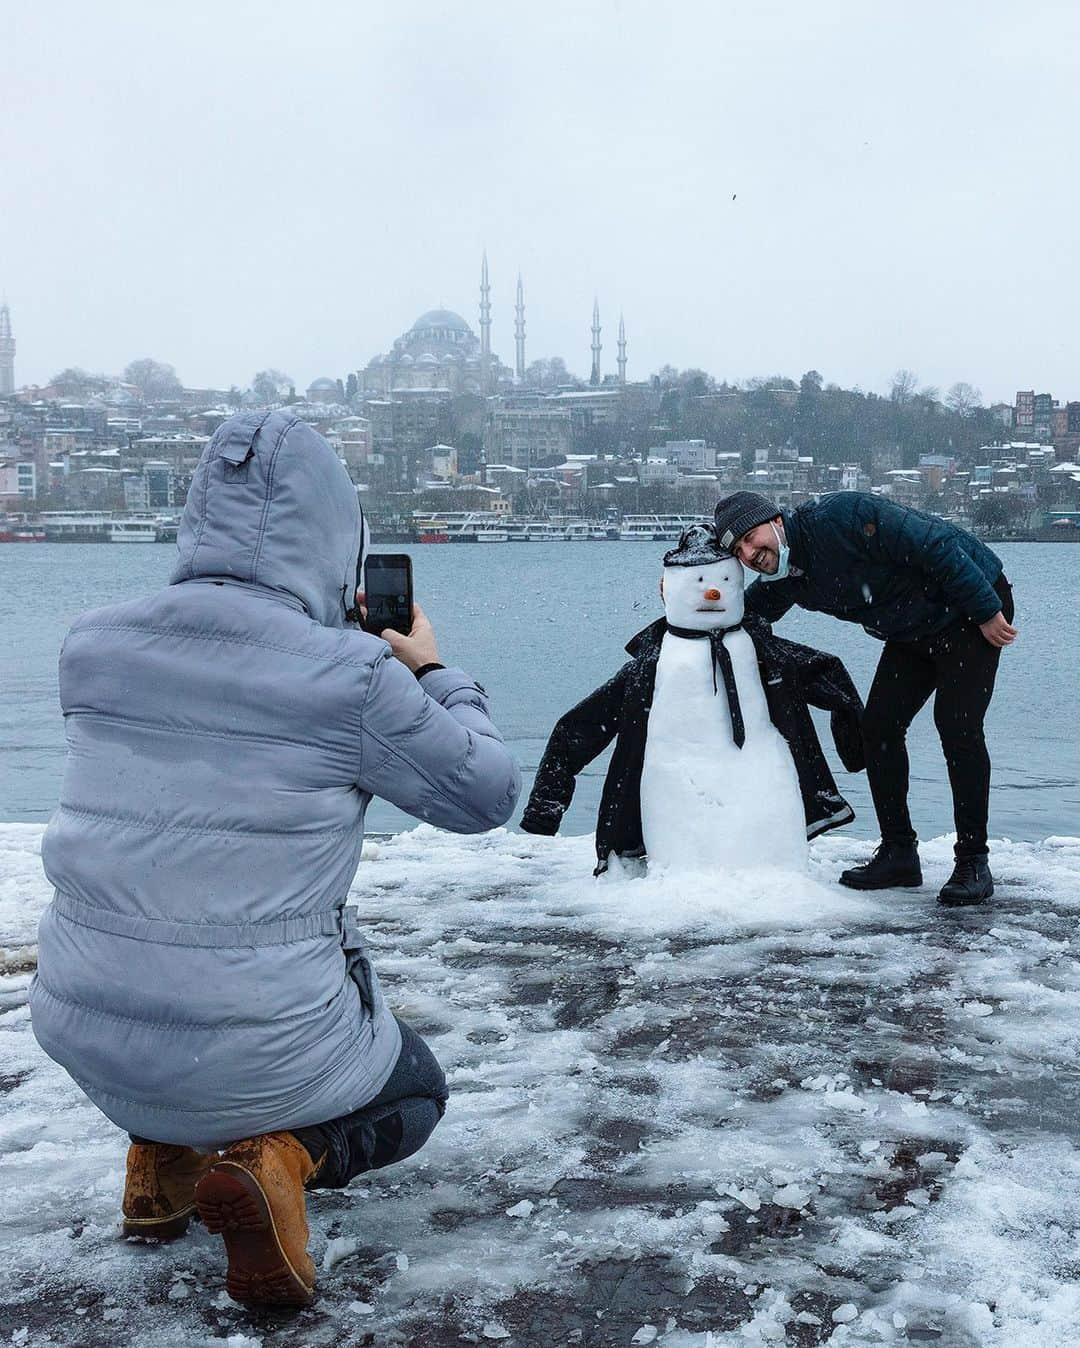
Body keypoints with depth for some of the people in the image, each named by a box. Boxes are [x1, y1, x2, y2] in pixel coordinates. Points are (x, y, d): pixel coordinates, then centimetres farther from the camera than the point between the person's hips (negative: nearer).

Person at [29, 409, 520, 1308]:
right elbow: (488, 795, -1)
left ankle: (164, 1149, 17)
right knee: (418, 1089, 27)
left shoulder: (92, 644, -2)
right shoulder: (356, 676, -15)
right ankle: (280, 1155, -4)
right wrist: (435, 675, 14)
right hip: (256, 1054, -5)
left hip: (79, 1032, 5)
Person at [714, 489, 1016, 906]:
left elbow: (935, 546, -28)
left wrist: (985, 610, -24)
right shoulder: (782, 579, -4)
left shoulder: (839, 516, -29)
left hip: (975, 604, -8)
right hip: (912, 633, 8)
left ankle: (973, 862, -7)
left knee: (957, 727, -16)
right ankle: (899, 854, 9)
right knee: (878, 727, 0)